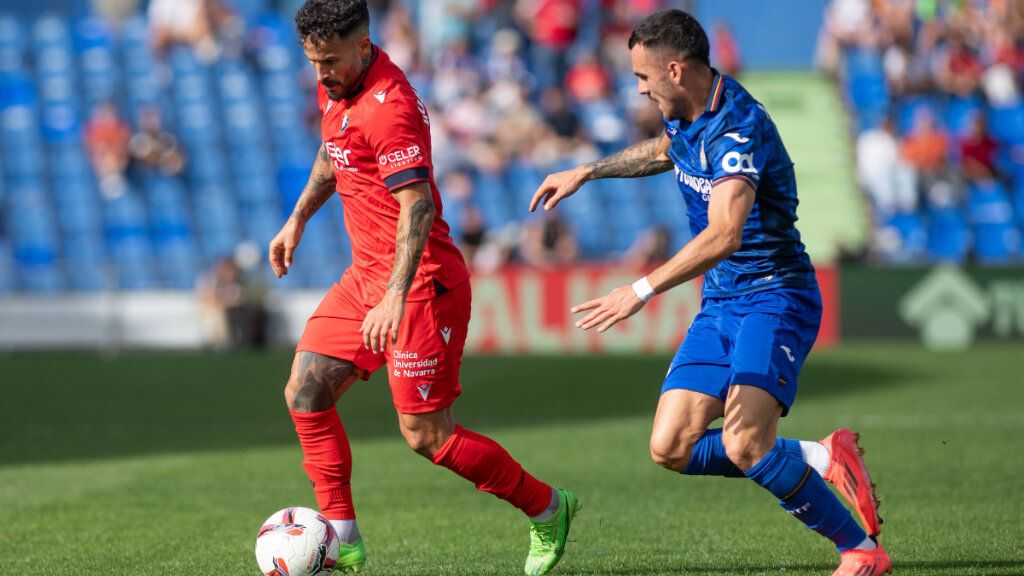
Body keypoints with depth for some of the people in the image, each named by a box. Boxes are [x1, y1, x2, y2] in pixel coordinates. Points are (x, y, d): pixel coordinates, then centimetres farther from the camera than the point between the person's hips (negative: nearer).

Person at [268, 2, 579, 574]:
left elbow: (417, 205, -32)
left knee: (427, 435, -6)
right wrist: (298, 220, 29)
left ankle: (548, 509, 13)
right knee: (306, 392, 1)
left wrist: (397, 296, -40)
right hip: (366, 275, 9)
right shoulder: (337, 88, 6)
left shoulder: (389, 107, -24)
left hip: (419, 284, -9)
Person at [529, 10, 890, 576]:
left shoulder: (737, 128, -24)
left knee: (744, 445, -26)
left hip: (775, 297, -9)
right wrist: (586, 172, 31)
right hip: (719, 306, 9)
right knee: (671, 448, -2)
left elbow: (725, 235, -38)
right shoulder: (685, 115, 5)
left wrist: (643, 289, -43)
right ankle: (822, 458, 11)